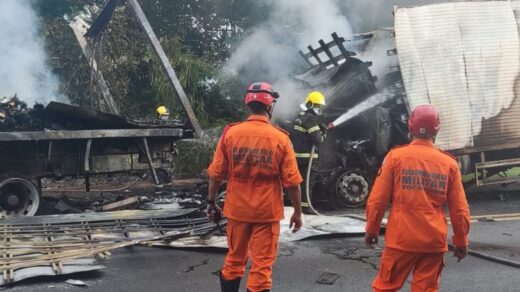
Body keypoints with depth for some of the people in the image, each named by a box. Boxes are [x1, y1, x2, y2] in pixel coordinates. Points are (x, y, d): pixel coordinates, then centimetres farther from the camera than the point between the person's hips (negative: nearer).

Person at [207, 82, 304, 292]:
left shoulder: (230, 133, -5)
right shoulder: (280, 138, -9)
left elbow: (216, 174, -1)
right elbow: (291, 182, -7)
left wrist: (211, 202, 12)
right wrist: (297, 212, 4)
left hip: (237, 209, 2)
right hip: (267, 212, -2)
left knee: (234, 260, 19)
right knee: (262, 265, 7)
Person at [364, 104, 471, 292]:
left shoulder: (396, 156, -5)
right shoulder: (449, 163, 1)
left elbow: (377, 199, -5)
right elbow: (459, 209, 3)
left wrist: (372, 229, 8)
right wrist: (461, 241, 15)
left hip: (401, 238, -2)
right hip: (434, 241, 2)